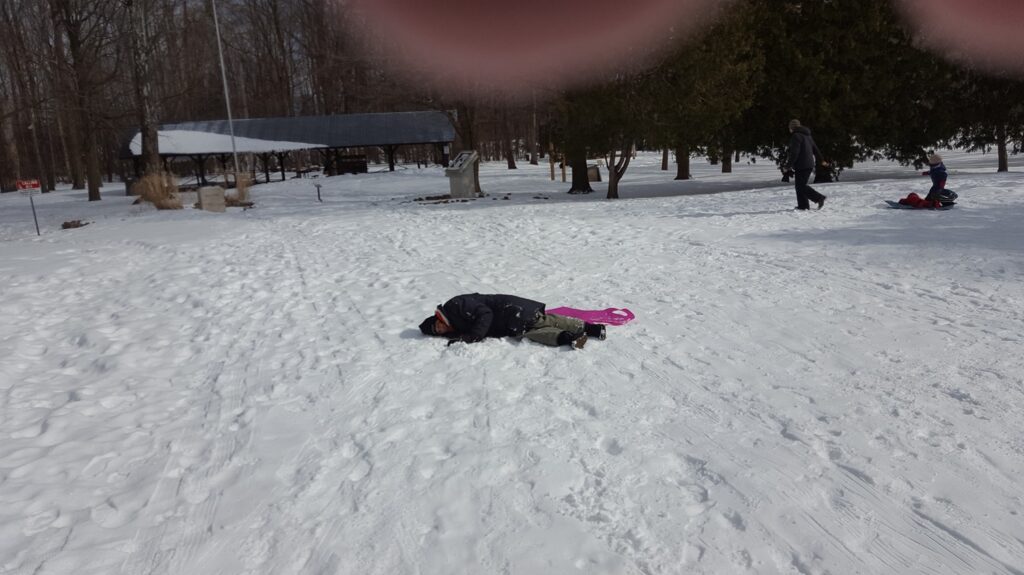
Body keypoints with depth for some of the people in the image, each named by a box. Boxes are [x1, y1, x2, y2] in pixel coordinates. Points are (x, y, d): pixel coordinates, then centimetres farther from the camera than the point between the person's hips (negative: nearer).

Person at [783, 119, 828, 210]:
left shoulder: (796, 136, -11)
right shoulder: (807, 135, 18)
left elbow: (794, 153, -20)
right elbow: (815, 149, 26)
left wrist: (788, 166, -17)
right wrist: (821, 161, 37)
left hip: (801, 166, -9)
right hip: (809, 165, 9)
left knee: (801, 187, -8)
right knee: (800, 186, 13)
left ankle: (819, 197, -15)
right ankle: (803, 205, 13)